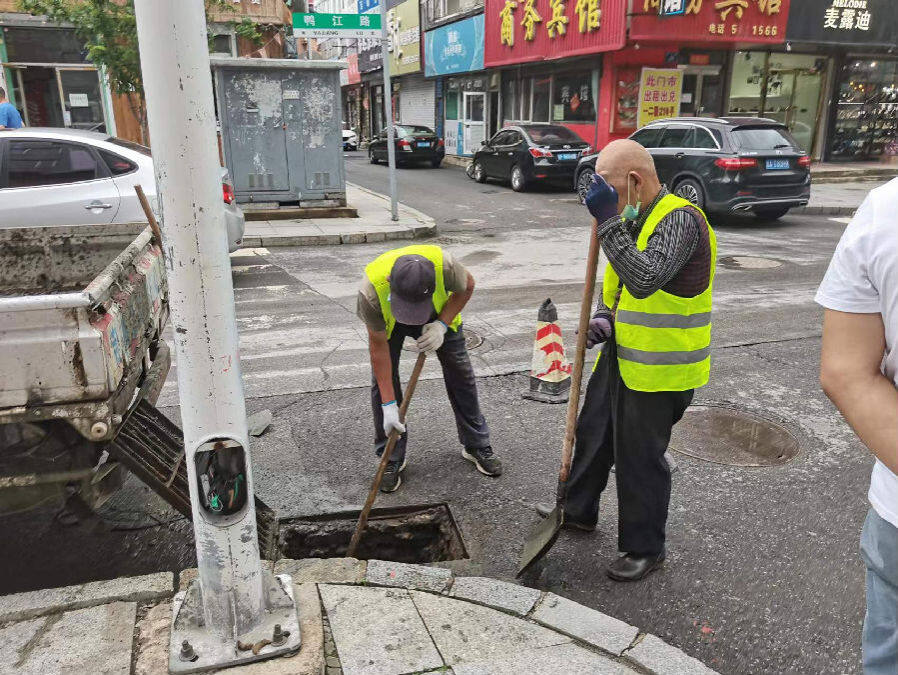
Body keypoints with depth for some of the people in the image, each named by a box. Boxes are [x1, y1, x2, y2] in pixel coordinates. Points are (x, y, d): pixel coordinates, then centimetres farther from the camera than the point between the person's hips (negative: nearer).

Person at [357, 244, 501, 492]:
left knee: (460, 373, 1)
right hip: (386, 319, -1)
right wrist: (389, 405, -29)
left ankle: (477, 446, 19)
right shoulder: (371, 291, -42)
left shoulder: (443, 264, -42)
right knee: (382, 382, -10)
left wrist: (441, 325, -28)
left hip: (438, 312, 1)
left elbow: (467, 287, -16)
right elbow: (378, 346, -30)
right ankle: (391, 458, 7)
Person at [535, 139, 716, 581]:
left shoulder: (680, 220, -21)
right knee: (592, 433, 22)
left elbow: (644, 279, -37)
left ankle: (644, 548, 25)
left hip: (659, 367, -9)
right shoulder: (633, 218, 8)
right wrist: (604, 317, -1)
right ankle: (578, 510, 44)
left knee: (640, 458, 4)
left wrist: (608, 220, -34)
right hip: (620, 355, 9)